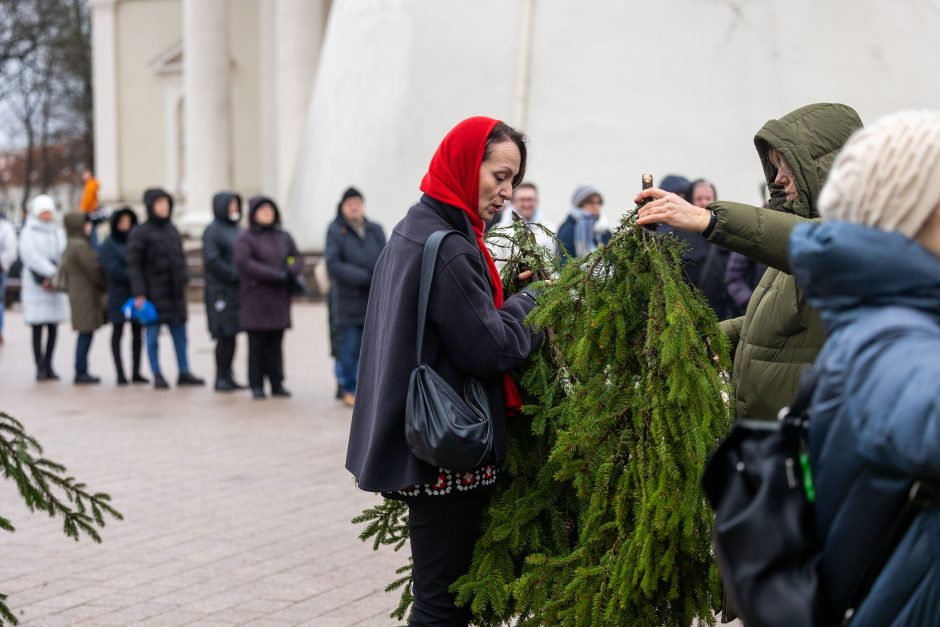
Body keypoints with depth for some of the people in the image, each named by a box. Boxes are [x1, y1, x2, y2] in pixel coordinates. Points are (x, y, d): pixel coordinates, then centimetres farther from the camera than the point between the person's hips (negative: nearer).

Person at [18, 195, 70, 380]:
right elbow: (32, 256, -11)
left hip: (56, 286, 4)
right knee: (37, 328, -5)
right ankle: (40, 367, -4)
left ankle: (48, 365, 11)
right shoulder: (28, 233, 1)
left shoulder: (58, 232, 15)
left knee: (53, 327, 4)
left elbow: (63, 256, 4)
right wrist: (53, 272, -16)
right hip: (35, 286, -4)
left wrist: (53, 278, -11)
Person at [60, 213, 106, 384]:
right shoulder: (80, 246, -15)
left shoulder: (69, 247, 16)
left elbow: (66, 272, 21)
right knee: (86, 333, -7)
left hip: (76, 294, 10)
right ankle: (81, 372, -6)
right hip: (87, 294, -10)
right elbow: (94, 269, -16)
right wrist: (105, 286, -3)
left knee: (85, 334, 11)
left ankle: (81, 372, 14)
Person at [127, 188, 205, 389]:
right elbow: (133, 265, -9)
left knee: (180, 333, 8)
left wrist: (183, 279, 9)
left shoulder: (172, 230, 12)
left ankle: (184, 372, 15)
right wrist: (139, 294, -14)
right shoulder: (140, 233, -6)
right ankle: (157, 375, 7)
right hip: (154, 292, -6)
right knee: (153, 334, 0)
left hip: (174, 291, 6)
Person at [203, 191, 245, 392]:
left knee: (231, 335, 7)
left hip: (237, 291, 7)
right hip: (221, 291, -7)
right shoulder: (213, 231, -6)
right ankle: (221, 378, 1)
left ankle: (228, 376, 13)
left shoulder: (236, 229, 16)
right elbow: (212, 260, -14)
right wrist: (235, 276, -17)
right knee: (224, 336, -6)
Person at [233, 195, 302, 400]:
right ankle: (256, 386, 3)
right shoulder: (245, 238, 0)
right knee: (257, 344, -2)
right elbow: (244, 262, -13)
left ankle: (277, 384, 9)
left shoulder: (284, 237, 15)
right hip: (255, 298, -4)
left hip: (279, 298, 4)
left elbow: (297, 258, 13)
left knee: (276, 344, 4)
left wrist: (290, 272, -11)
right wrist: (275, 274, -17)